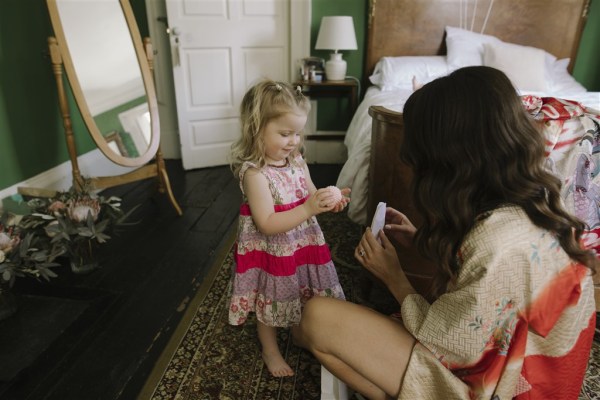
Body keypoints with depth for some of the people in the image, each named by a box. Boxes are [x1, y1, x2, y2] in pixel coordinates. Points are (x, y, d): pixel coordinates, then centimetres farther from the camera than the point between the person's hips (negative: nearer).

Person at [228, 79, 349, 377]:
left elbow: (309, 197, 6)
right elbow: (267, 224, -29)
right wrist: (308, 209, -38)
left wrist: (328, 201, -16)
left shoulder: (297, 160, -4)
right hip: (271, 252, -6)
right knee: (271, 300, 15)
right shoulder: (255, 173, -25)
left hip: (302, 244, 6)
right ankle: (270, 350, 41)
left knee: (305, 297, 22)